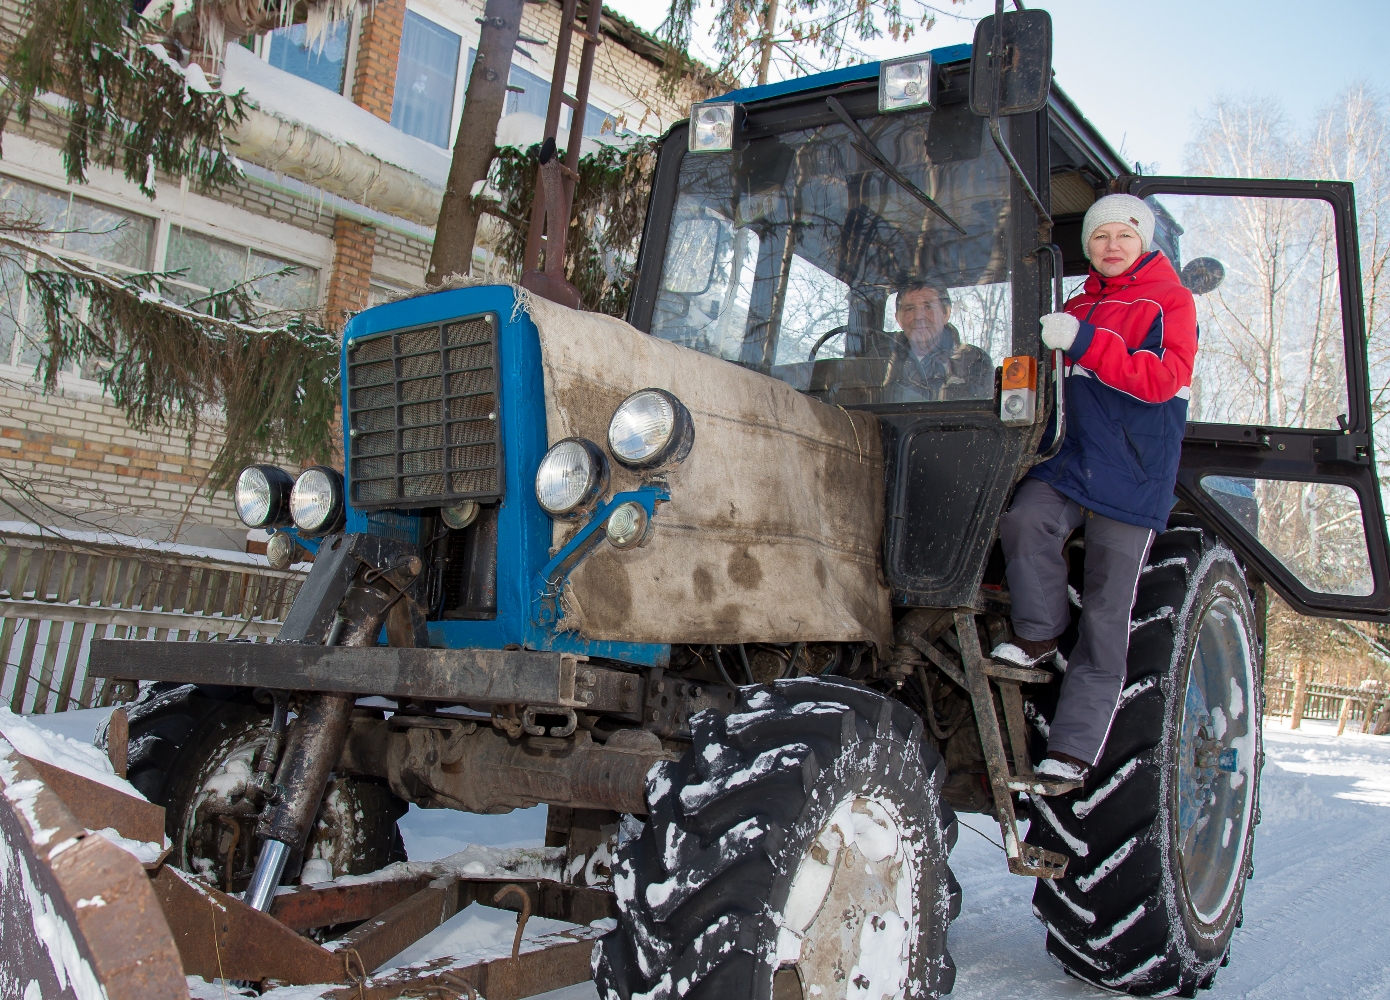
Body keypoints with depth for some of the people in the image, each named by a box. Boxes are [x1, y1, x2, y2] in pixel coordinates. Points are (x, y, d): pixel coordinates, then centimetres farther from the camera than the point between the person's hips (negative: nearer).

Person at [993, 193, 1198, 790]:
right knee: (1023, 520, -29)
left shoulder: (1170, 303, 3)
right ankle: (1039, 635, -7)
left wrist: (1083, 342, -21)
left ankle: (1074, 749, 1)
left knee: (1105, 616, -4)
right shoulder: (1078, 309, 20)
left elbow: (1164, 378, -14)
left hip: (1133, 477, -4)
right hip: (1069, 459, 4)